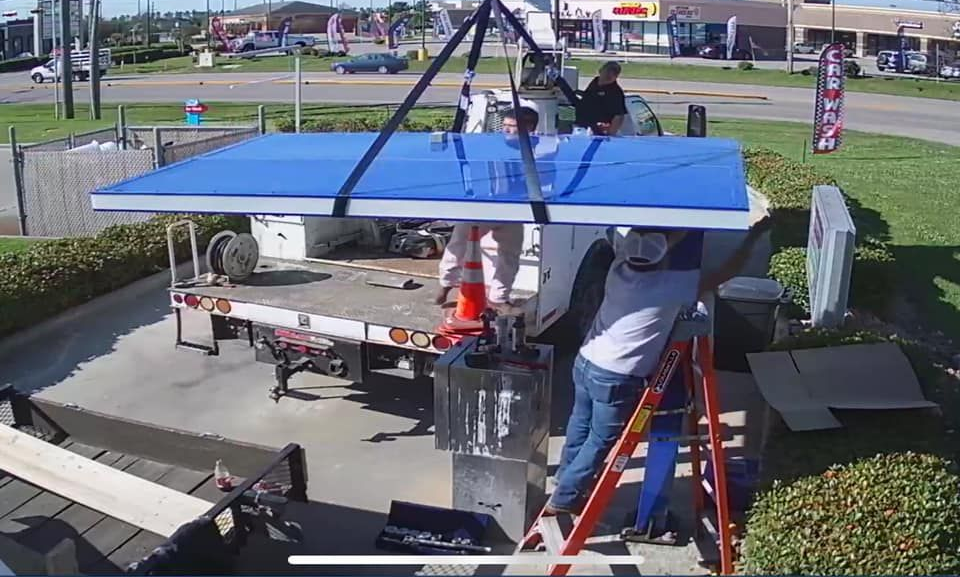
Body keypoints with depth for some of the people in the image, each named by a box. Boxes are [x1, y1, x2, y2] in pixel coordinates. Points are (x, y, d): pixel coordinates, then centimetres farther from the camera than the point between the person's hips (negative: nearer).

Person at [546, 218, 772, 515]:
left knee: (581, 424, 26)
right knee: (602, 440, 12)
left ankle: (567, 478, 48)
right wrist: (754, 235, -1)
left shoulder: (619, 266, -5)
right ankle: (564, 498, 24)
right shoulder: (669, 286, -23)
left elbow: (670, 237, 12)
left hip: (585, 362, 7)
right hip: (616, 379, -7)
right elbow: (725, 273, -13)